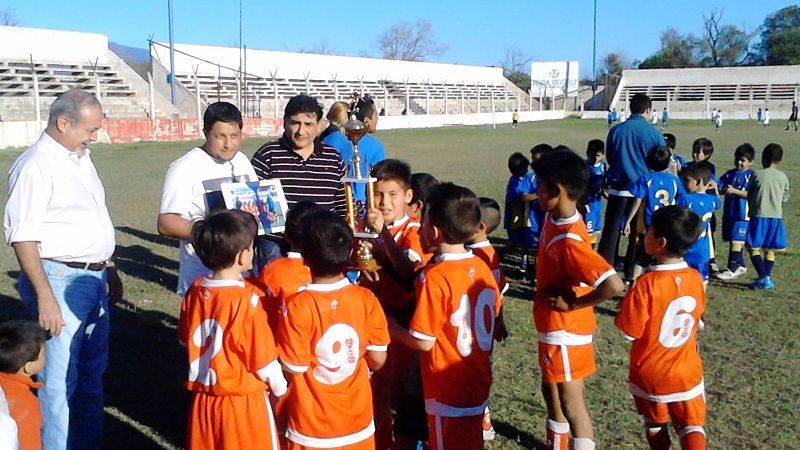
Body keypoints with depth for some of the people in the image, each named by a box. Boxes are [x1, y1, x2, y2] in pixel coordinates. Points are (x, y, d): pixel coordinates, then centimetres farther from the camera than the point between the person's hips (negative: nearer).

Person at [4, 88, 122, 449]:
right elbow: (23, 237, -18)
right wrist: (45, 297, -22)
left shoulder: (80, 159, 13)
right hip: (60, 281, -9)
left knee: (93, 372, 16)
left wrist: (109, 269, 22)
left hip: (94, 278, 9)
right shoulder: (35, 166, -13)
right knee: (59, 381, -2)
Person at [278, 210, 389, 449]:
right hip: (357, 421, 3)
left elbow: (294, 368, -15)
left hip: (312, 429, -2)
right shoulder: (367, 299, -11)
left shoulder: (297, 306, -21)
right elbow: (378, 360, -4)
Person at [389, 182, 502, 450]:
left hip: (447, 392, -6)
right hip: (477, 384, 6)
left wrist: (393, 329, -3)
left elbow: (424, 342, -21)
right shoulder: (481, 267, -3)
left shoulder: (435, 277, -23)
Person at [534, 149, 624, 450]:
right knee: (551, 391, 24)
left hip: (565, 330, -10)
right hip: (551, 326, 10)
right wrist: (547, 293, 5)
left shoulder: (569, 241, -30)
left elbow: (614, 285, -37)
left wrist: (573, 304, -24)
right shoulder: (553, 218, -1)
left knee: (571, 403, 3)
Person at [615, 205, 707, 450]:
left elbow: (629, 332, -20)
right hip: (687, 372, 3)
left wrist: (625, 307, -3)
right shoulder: (696, 278, -9)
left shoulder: (646, 284, -26)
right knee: (692, 425, 15)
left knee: (656, 426, 19)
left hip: (650, 375, -3)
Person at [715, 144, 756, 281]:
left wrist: (735, 191, -19)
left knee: (736, 241, -8)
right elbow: (719, 188, 7)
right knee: (733, 240, 13)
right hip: (728, 212, 6)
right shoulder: (729, 174, 11)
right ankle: (740, 265, 29)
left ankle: (732, 269, -5)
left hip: (743, 214, -6)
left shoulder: (751, 175, -5)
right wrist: (722, 190, -15)